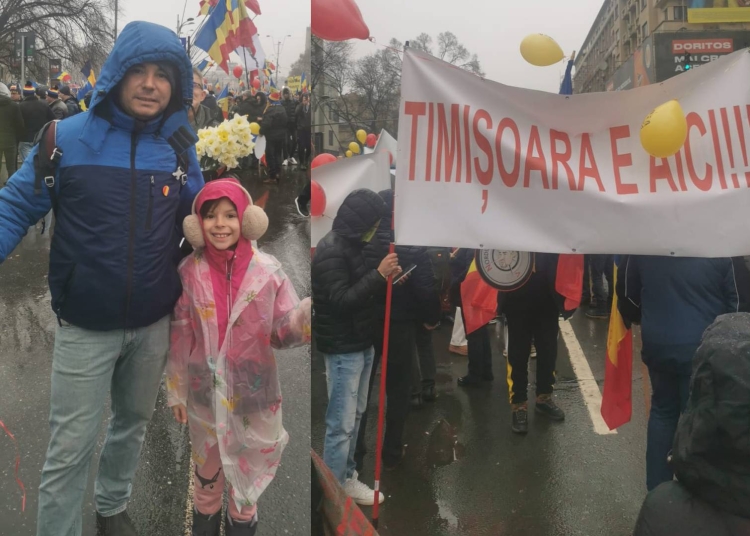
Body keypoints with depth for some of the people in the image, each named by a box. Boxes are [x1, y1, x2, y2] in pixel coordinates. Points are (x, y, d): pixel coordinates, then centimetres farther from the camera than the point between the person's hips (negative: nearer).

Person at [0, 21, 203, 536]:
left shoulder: (180, 147, -3)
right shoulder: (69, 138, -13)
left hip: (153, 324, 4)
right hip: (86, 327, -4)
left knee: (134, 422, 24)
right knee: (71, 448, 4)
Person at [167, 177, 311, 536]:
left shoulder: (267, 270, -12)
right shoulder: (189, 272, -9)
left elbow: (282, 332, -10)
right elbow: (179, 338, -2)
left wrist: (309, 312, -30)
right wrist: (175, 391, 4)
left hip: (255, 395, 0)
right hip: (205, 394, 1)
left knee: (248, 474, 21)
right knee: (207, 471, 23)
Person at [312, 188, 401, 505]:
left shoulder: (353, 244, 11)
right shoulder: (330, 251, -18)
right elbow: (340, 300, -25)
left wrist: (386, 278, 3)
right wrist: (379, 275, -26)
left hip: (362, 343, 10)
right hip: (343, 349, -10)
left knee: (355, 414, 17)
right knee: (342, 423, -3)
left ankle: (346, 477, 30)